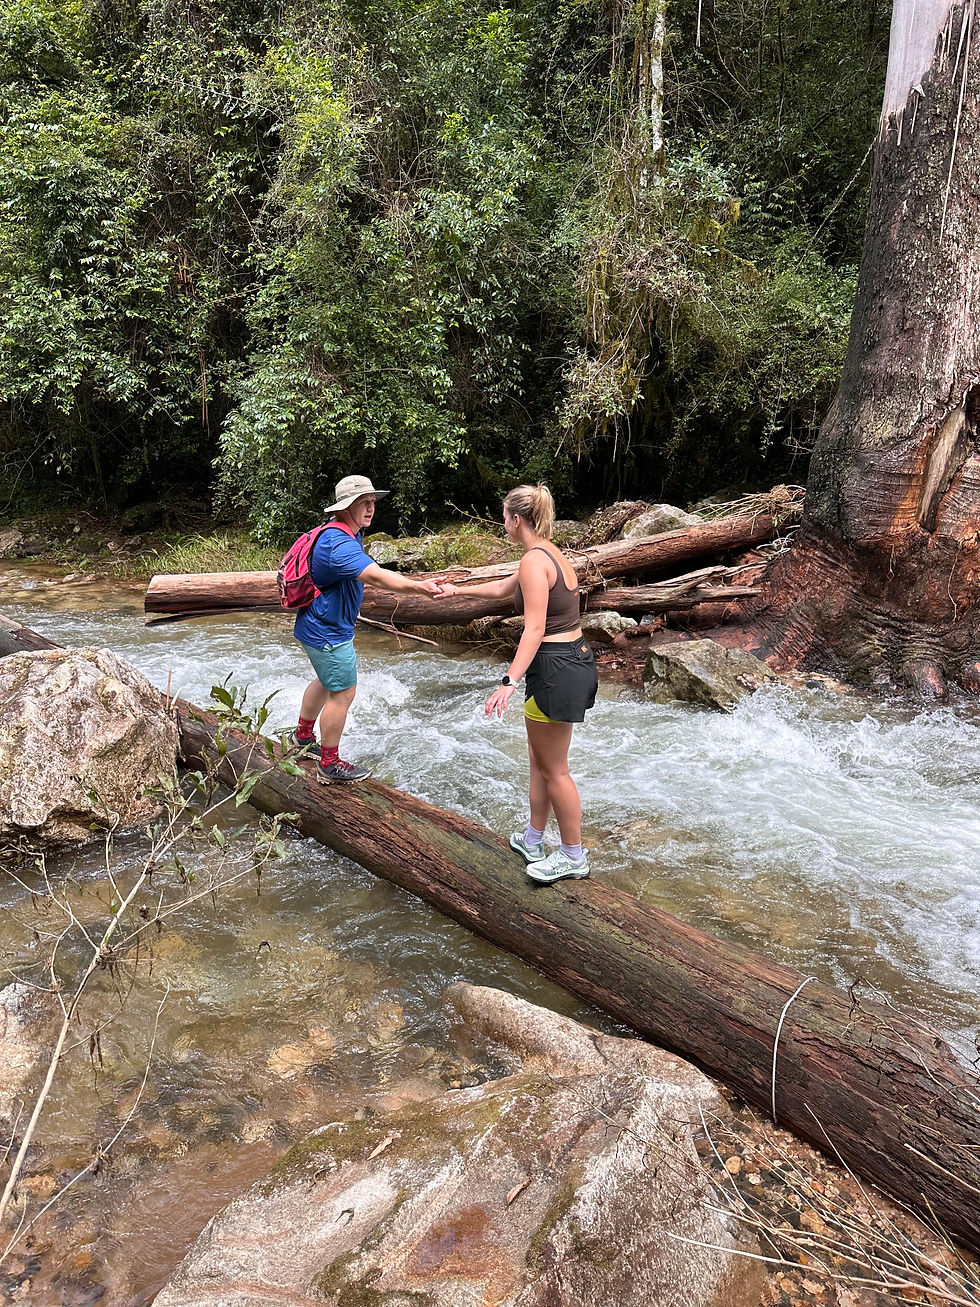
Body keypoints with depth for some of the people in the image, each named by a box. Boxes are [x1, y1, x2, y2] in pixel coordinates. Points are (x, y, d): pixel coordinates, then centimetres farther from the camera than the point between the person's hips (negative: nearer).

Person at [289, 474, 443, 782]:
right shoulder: (340, 544, -30)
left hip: (321, 626, 11)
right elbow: (375, 576, -46)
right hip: (328, 633, -11)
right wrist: (418, 587, -59)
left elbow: (370, 573, 26)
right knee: (343, 692, -2)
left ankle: (302, 736, 45)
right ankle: (329, 765, 11)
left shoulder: (349, 534, 7)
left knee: (327, 681, 26)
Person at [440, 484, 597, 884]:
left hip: (555, 669, -10)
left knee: (553, 769, 4)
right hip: (576, 660, 10)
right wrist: (458, 589, 38)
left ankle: (573, 857, 17)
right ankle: (532, 839, 34)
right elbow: (503, 588, 29)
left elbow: (535, 629, -24)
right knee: (540, 760, 21)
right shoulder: (553, 555, 13)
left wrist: (510, 681, -28)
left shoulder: (534, 561, -17)